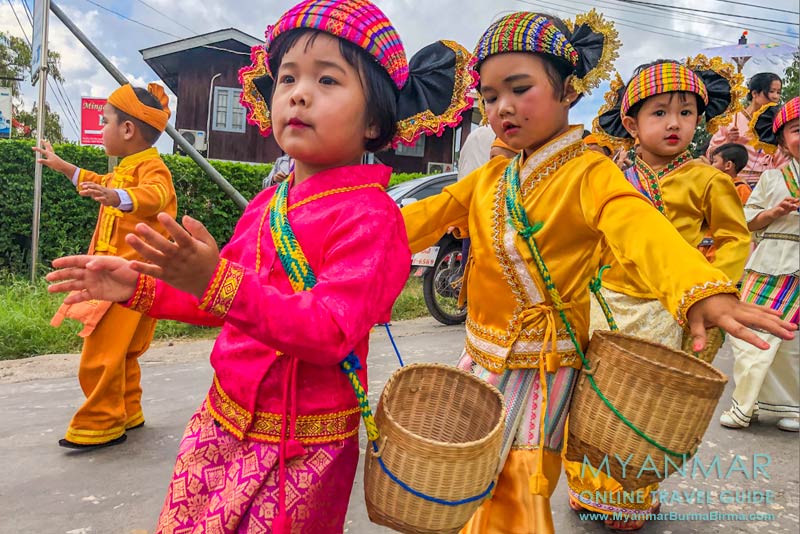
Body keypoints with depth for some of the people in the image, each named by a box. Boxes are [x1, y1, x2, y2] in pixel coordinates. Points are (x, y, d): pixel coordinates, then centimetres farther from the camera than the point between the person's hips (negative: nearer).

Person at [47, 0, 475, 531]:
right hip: (225, 425, 7)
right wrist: (139, 288, 6)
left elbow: (332, 332, -29)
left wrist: (218, 282, -39)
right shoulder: (268, 204, 4)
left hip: (300, 448, -7)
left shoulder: (369, 214, -19)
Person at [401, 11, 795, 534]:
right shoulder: (491, 176, 7)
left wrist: (701, 290, -49)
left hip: (542, 366, -6)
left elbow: (639, 225, -31)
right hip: (483, 353, 6)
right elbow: (431, 214, 5)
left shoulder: (588, 171, -13)